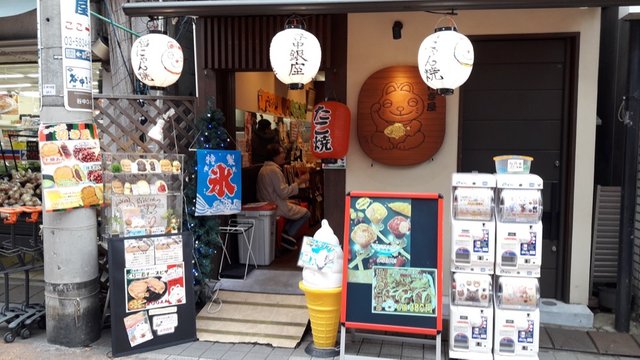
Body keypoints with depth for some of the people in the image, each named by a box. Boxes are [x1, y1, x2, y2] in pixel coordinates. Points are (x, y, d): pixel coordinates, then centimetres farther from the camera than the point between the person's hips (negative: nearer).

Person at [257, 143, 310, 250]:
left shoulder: (264, 168, 11)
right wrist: (299, 182, -16)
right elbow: (283, 192, -23)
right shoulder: (274, 170, -20)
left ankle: (286, 235, 16)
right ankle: (288, 235, 3)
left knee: (296, 207, 26)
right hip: (277, 208, -10)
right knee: (306, 213, 5)